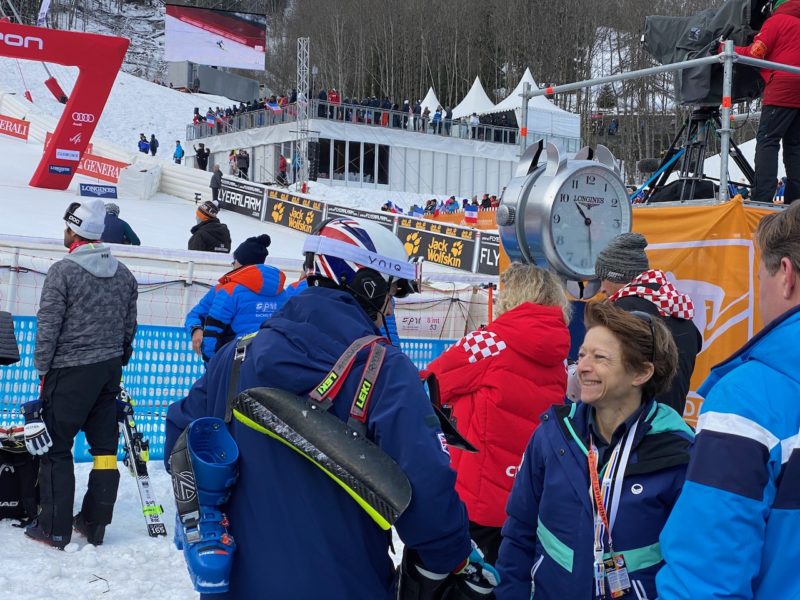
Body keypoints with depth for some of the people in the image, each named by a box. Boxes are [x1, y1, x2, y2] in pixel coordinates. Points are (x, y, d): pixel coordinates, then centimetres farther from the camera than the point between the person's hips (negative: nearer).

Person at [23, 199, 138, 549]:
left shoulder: (63, 271, -12)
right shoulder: (124, 274, 7)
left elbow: (48, 326, -11)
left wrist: (42, 368, -2)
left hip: (70, 371, -6)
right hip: (110, 370, 6)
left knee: (55, 447, 4)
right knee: (105, 444, 11)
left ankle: (54, 528, 8)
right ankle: (95, 523, 18)